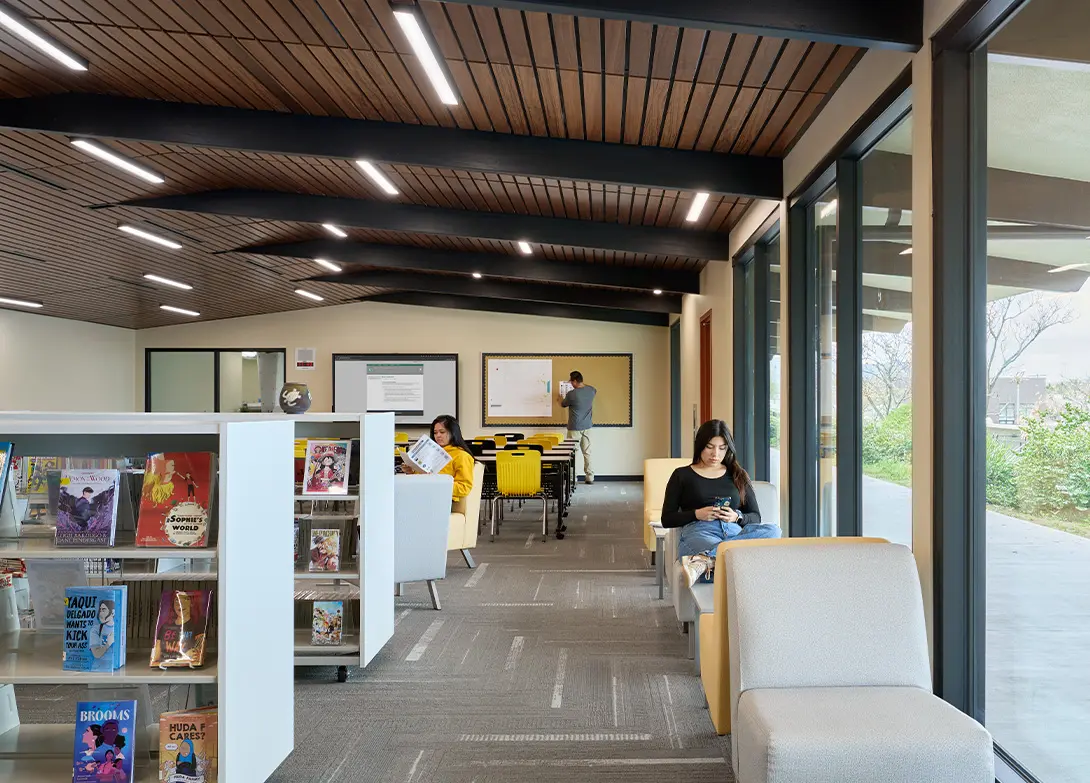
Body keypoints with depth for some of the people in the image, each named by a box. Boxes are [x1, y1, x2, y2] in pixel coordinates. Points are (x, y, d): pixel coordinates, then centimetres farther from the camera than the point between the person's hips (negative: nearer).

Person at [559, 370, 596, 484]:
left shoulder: (571, 394, -17)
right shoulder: (591, 390, -1)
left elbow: (563, 405, 4)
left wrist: (561, 398, 26)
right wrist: (583, 385, 34)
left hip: (575, 428, -5)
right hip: (587, 427, 5)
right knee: (587, 453, 9)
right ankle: (590, 477, 11)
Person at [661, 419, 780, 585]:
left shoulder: (738, 476, 25)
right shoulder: (682, 475, 17)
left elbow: (755, 517, 21)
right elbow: (667, 519, 12)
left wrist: (737, 517, -2)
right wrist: (697, 514, -5)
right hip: (699, 533, -4)